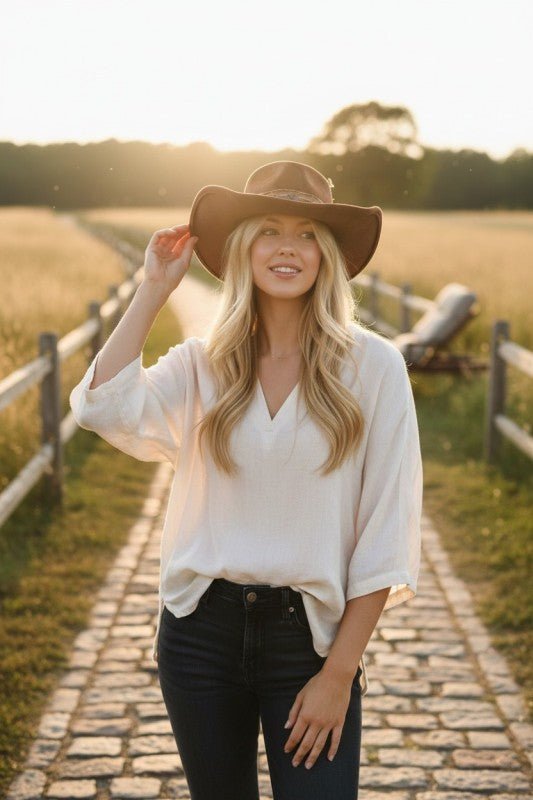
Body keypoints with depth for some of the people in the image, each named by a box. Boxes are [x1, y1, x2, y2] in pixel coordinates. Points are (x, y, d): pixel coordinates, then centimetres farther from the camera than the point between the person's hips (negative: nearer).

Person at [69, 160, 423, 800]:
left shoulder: (372, 365, -7)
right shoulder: (203, 364, 0)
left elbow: (386, 536, -7)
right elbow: (102, 408, -19)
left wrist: (338, 674, -9)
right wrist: (154, 289, -10)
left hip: (309, 633, -2)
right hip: (201, 630, 3)